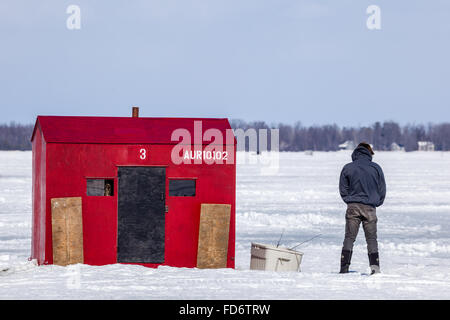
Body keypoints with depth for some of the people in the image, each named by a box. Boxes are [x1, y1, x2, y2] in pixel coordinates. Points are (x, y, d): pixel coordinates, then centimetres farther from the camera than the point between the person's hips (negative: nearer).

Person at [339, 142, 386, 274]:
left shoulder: (347, 168, 1)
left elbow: (343, 189, 5)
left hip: (353, 208, 0)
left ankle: (344, 267, -5)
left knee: (349, 238, 2)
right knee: (371, 238, 4)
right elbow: (382, 190, 6)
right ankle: (375, 266, -8)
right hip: (370, 208, 0)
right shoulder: (376, 168, 1)